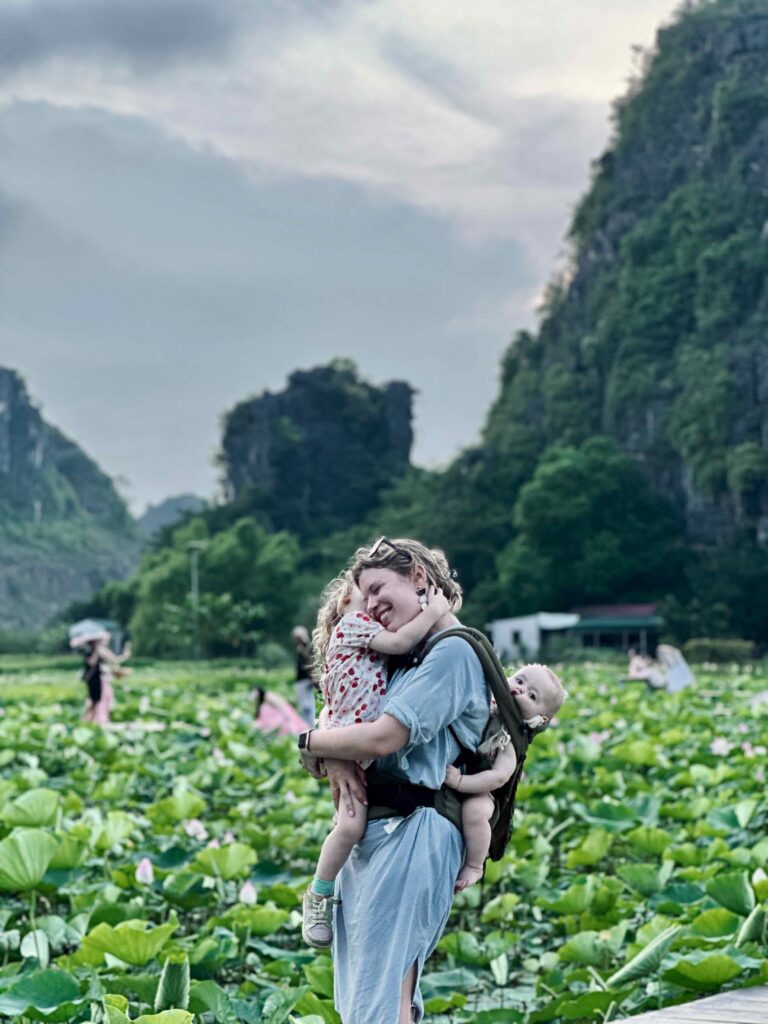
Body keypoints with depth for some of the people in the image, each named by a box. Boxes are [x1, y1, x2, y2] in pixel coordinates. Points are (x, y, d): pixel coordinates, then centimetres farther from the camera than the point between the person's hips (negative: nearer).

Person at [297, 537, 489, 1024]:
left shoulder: (454, 652, -9)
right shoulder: (403, 659, 21)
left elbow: (383, 737, -18)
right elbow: (335, 722, 18)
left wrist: (311, 742, -1)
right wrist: (333, 759, -6)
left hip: (412, 833, -10)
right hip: (370, 831, 10)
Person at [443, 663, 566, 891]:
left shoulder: (512, 738, -7)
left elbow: (499, 777, -18)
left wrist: (461, 782, -27)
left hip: (474, 793, -5)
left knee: (474, 809, -33)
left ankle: (474, 866, -9)